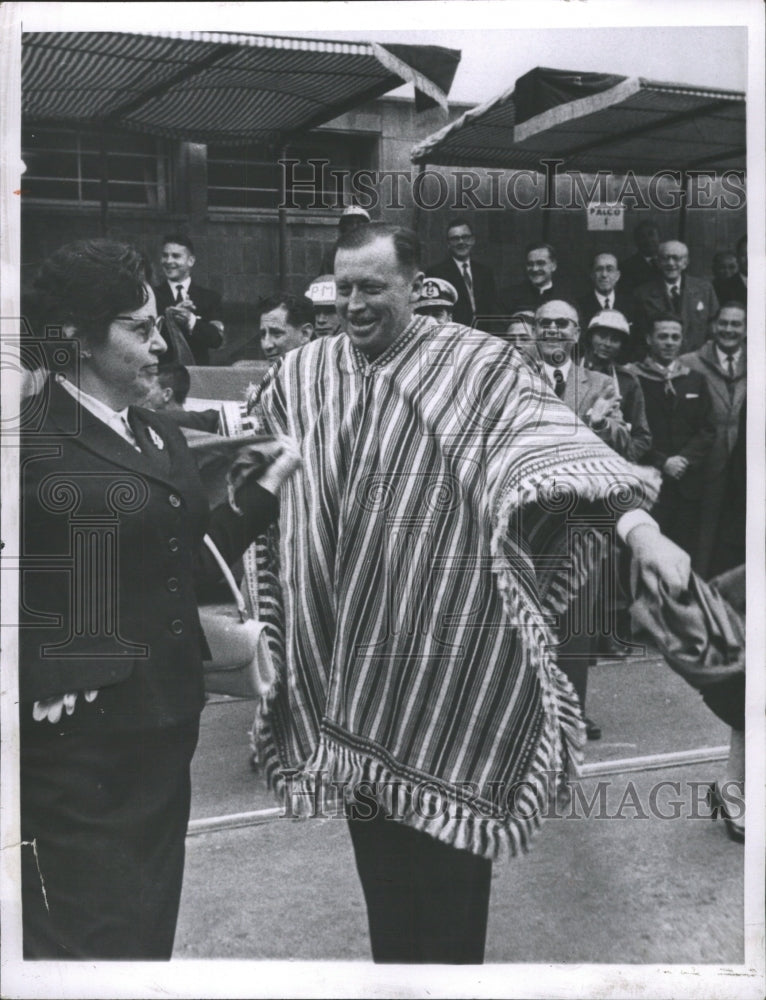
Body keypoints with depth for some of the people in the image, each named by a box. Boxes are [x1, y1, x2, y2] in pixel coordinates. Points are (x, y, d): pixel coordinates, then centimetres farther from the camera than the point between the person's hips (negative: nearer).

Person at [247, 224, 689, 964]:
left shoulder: (475, 364, -7)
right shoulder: (302, 376, 5)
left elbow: (557, 442, -20)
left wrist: (637, 527, -33)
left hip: (446, 650, -4)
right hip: (346, 657, 4)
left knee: (448, 837, 7)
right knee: (374, 834, 17)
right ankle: (390, 957, 38)